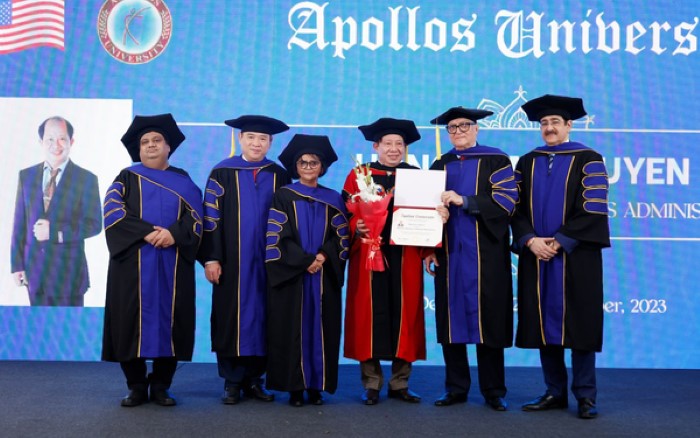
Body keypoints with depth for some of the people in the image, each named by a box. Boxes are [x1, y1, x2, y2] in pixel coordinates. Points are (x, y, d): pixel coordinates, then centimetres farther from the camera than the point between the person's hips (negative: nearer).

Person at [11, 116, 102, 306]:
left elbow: (94, 225, -7)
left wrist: (56, 232, -18)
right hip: (34, 269, 3)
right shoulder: (26, 176, 5)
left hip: (68, 270, -3)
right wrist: (17, 263, 2)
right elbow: (20, 223, 5)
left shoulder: (86, 179, -6)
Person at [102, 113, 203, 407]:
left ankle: (160, 386, 7)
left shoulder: (183, 181, 16)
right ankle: (136, 387, 6)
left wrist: (174, 234, -16)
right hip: (133, 263, -1)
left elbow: (195, 217, 3)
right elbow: (113, 212, -3)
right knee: (133, 320, -4)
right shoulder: (127, 177, 13)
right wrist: (146, 232, -16)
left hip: (173, 263, 1)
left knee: (169, 321, -2)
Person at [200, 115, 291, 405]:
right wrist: (211, 258, -9)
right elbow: (210, 216, -2)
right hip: (232, 262, -2)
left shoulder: (279, 175, 7)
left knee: (261, 318, 5)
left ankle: (254, 379, 16)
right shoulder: (222, 173, 1)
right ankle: (232, 381, 11)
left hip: (267, 262, 2)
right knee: (232, 318, 2)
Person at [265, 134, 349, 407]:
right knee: (292, 329, -2)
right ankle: (295, 387, 6)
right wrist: (305, 261, -14)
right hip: (290, 276, -2)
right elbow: (278, 237, -5)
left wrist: (323, 256, -12)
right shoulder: (283, 196, 3)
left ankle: (316, 386, 10)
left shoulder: (333, 199, 11)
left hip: (325, 276, 2)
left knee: (320, 328, 2)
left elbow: (341, 237, 6)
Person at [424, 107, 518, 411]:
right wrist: (429, 248, 4)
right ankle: (456, 388, 14)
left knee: (486, 317, -1)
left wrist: (464, 200, -18)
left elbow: (506, 202, -9)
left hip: (484, 253, -3)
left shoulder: (496, 160, 2)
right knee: (452, 318, 4)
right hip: (449, 253, 4)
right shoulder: (440, 166, 14)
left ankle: (493, 391, 11)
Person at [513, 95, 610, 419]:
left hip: (575, 256, -4)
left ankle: (585, 395, 8)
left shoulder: (588, 160, 0)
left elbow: (593, 211, -8)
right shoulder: (527, 162, 12)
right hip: (535, 255, 4)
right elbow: (518, 209, 7)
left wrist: (560, 242, -15)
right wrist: (530, 241, -10)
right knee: (544, 322, 5)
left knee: (577, 322, -1)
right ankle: (555, 392, 14)